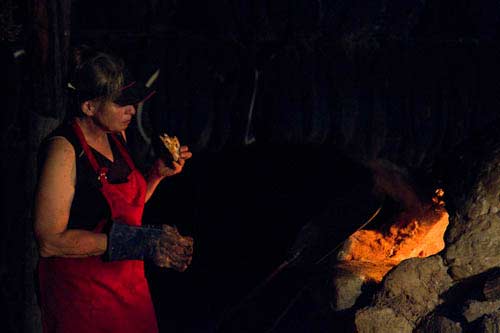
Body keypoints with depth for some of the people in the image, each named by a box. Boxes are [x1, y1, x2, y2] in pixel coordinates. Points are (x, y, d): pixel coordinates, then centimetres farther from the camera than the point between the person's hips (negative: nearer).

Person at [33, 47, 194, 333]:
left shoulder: (117, 135, 5)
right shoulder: (65, 149, -21)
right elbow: (50, 240, -26)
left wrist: (158, 173, -1)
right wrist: (139, 242, -29)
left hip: (128, 283, 8)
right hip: (81, 292, -8)